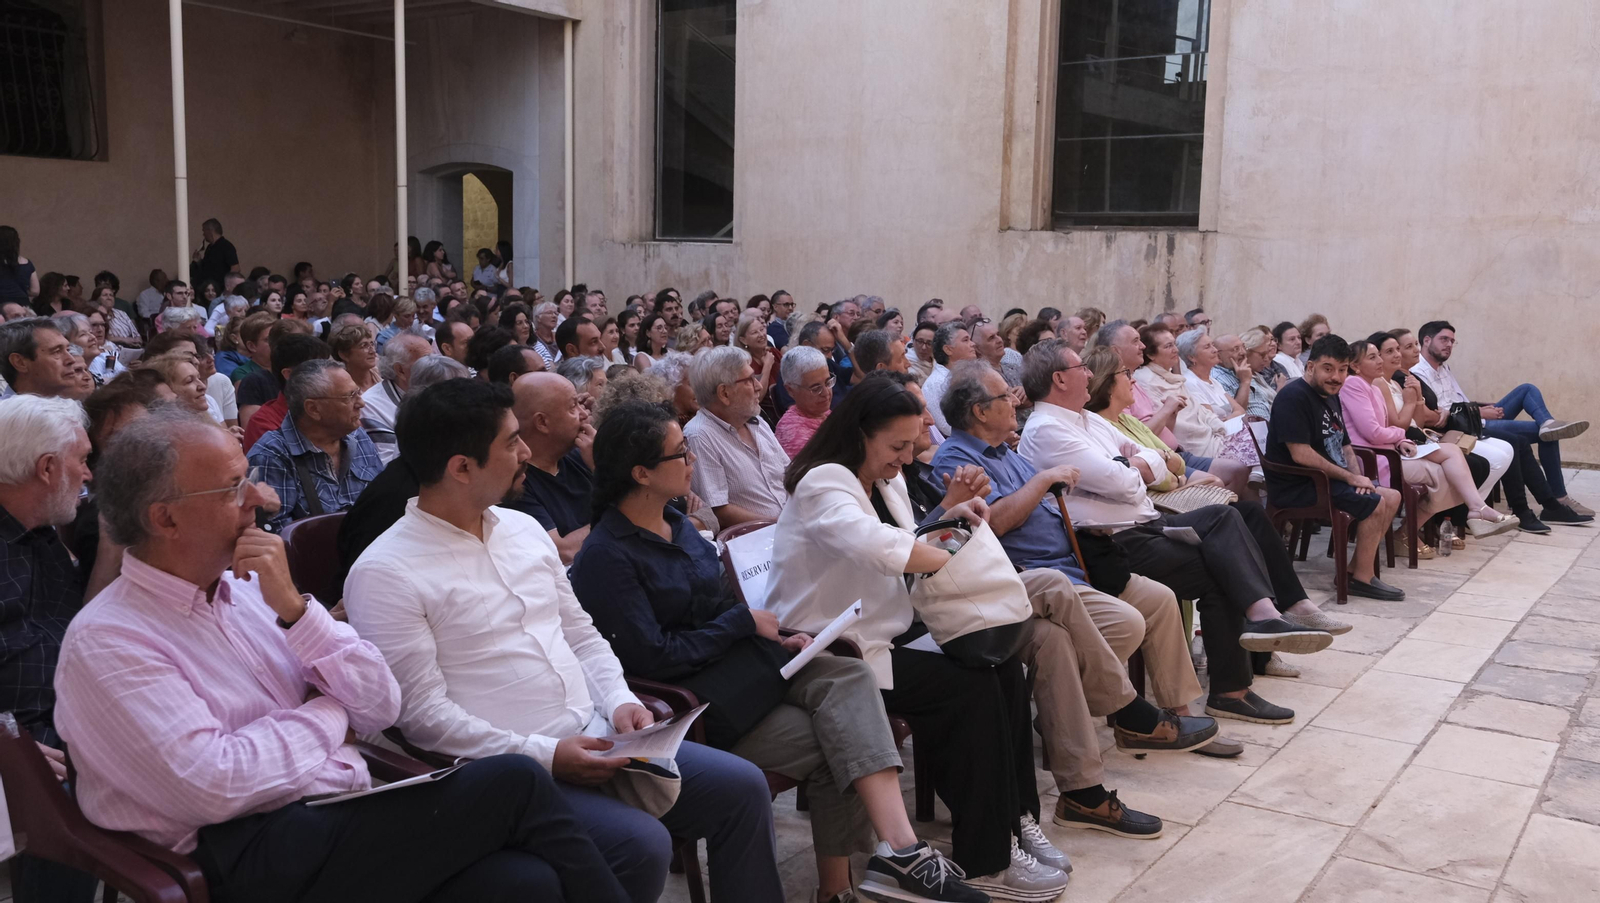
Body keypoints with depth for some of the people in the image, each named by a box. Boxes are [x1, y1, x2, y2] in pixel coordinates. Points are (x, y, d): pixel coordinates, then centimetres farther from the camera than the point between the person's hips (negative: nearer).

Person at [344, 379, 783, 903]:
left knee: (742, 787, -2)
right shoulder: (385, 574, -12)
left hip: (595, 739, 7)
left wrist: (620, 700, -2)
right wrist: (542, 754, -20)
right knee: (642, 845, -27)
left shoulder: (523, 529, 11)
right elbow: (422, 712, -15)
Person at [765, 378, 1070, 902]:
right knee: (972, 688, -21)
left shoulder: (886, 481, 12)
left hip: (890, 633, 9)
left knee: (1004, 666, -9)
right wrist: (959, 559, -28)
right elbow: (875, 544, -38)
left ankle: (1015, 818, 3)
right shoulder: (823, 484, -18)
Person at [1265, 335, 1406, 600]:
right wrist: (1350, 478, -18)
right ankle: (1362, 578, -6)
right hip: (1296, 486, -10)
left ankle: (1355, 569, 6)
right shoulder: (1294, 396, -17)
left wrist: (1356, 475, -2)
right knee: (1376, 504, -19)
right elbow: (1300, 454, -25)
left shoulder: (1331, 396, 15)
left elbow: (1344, 446, 20)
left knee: (1392, 497, 7)